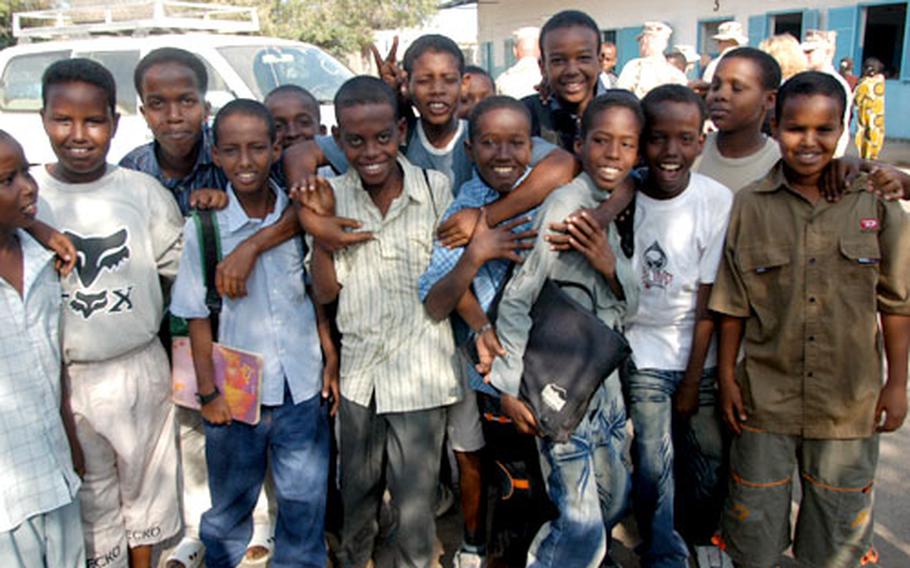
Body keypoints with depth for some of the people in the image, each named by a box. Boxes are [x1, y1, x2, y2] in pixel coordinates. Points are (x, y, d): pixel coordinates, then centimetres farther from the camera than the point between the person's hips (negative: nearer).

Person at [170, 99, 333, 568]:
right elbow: (198, 317, -5)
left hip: (302, 387, 2)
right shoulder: (203, 228, -10)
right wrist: (208, 391, -4)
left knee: (305, 500, 13)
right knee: (231, 503, 18)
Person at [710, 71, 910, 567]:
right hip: (765, 395, 0)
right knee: (755, 526, 14)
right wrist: (726, 378, 0)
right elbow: (732, 306, -1)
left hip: (850, 399, 1)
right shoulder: (749, 206, -4)